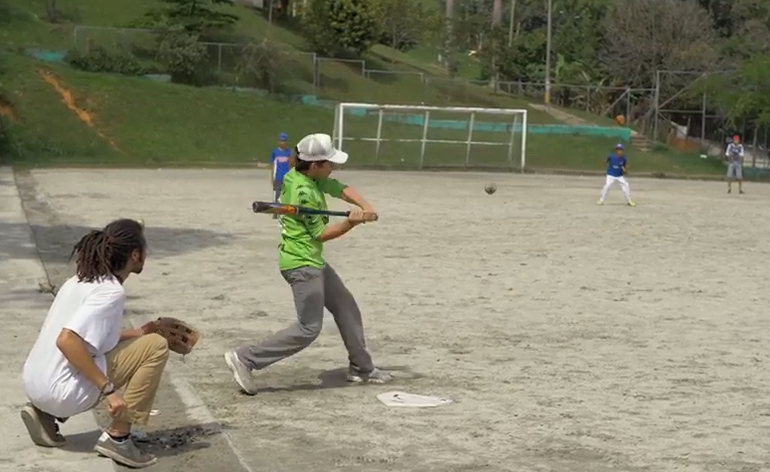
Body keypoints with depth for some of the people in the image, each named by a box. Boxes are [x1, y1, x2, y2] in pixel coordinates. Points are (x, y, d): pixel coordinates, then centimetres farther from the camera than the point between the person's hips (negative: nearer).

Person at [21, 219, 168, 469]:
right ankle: (117, 437, -5)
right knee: (157, 347, -6)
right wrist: (108, 389, -23)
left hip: (36, 384, 9)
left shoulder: (82, 279, 11)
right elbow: (66, 340, -27)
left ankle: (46, 413, 17)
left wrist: (138, 334, 21)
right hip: (63, 392, -9)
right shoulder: (110, 291, -16)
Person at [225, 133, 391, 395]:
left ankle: (361, 367, 30)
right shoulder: (303, 192, -23)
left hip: (314, 261, 11)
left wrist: (365, 206, -13)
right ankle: (245, 358, -8)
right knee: (309, 329, -8)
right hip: (302, 264, -11)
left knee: (346, 308, 18)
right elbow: (320, 234, -15)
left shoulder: (308, 176, 3)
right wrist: (351, 223, -23)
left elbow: (341, 189, 4)